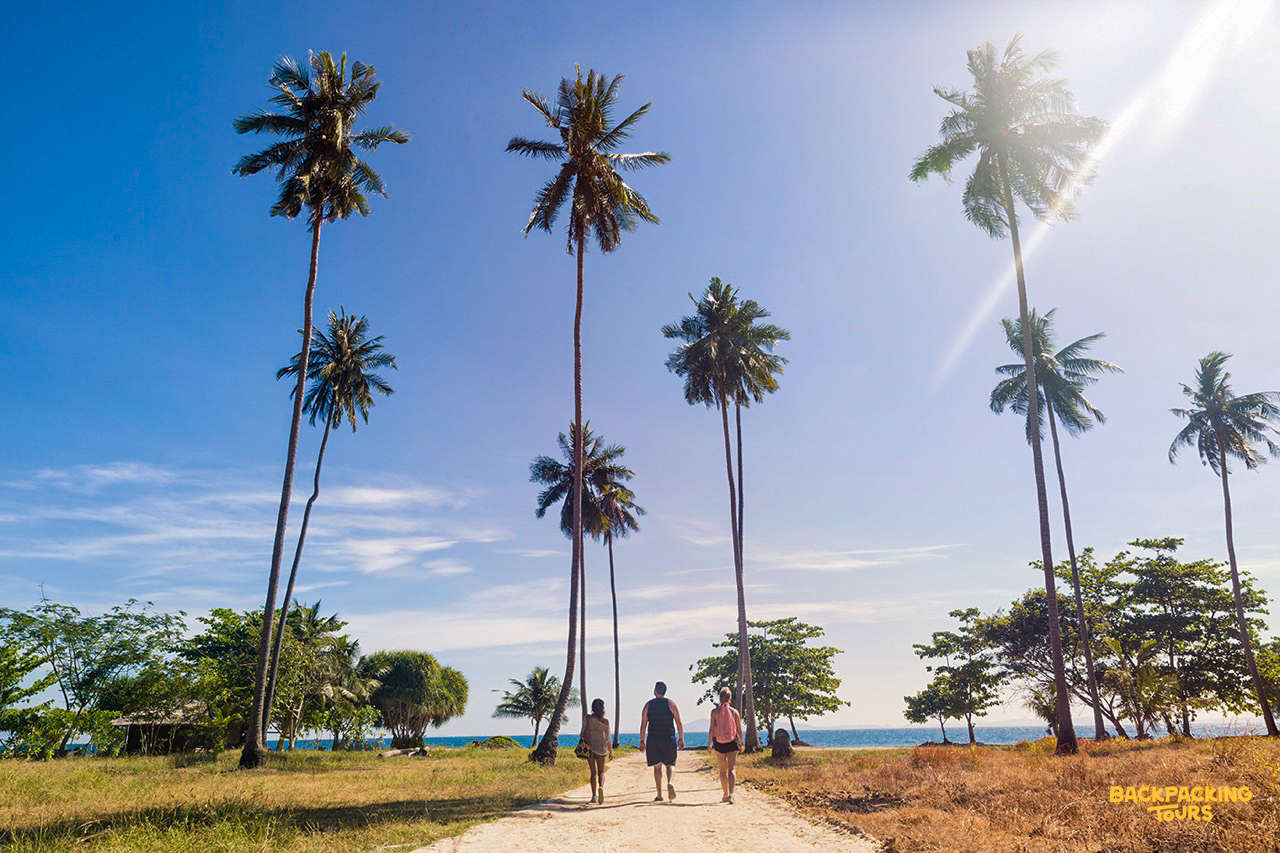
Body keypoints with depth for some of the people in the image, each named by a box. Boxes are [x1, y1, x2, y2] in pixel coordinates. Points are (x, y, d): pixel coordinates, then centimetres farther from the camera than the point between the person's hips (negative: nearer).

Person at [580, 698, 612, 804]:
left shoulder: (588, 718, -3)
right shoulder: (605, 721, -5)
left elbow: (583, 734, 0)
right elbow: (608, 738, 0)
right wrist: (611, 752, 9)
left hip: (589, 747, 1)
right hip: (601, 748, -1)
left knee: (593, 772, 10)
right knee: (601, 772, 10)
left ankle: (594, 795, 4)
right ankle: (601, 786, -18)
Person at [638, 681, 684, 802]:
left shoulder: (648, 705, 3)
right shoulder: (671, 704, 2)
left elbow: (643, 724, 1)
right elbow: (679, 723, -1)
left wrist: (642, 741, 6)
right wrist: (681, 739, 5)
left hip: (653, 740, 0)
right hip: (669, 739, 0)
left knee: (657, 767, 9)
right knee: (670, 764, 11)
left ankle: (659, 795, 8)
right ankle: (670, 783, -17)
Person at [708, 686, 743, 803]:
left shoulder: (715, 712, -4)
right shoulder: (735, 711, -1)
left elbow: (711, 729, -4)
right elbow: (739, 730, 3)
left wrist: (709, 743, 5)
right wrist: (740, 743, 17)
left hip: (719, 743, 0)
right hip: (732, 742, 0)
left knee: (723, 770, 15)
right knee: (731, 768, 0)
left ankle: (726, 795, 23)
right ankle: (731, 794, -18)